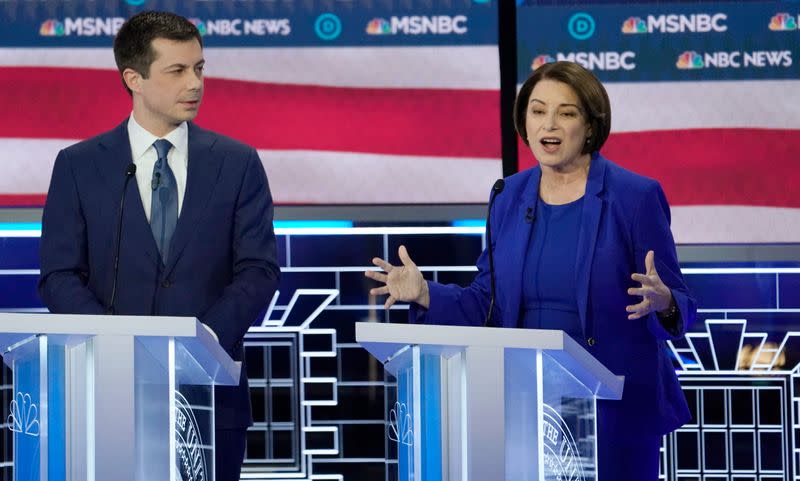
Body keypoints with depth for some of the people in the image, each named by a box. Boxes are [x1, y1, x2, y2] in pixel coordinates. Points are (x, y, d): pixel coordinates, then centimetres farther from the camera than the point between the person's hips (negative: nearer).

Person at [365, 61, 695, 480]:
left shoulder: (635, 196, -6)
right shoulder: (511, 197, 7)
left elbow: (679, 306, -6)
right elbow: (488, 303, 10)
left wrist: (661, 302, -29)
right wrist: (425, 295, -6)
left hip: (615, 409, -4)